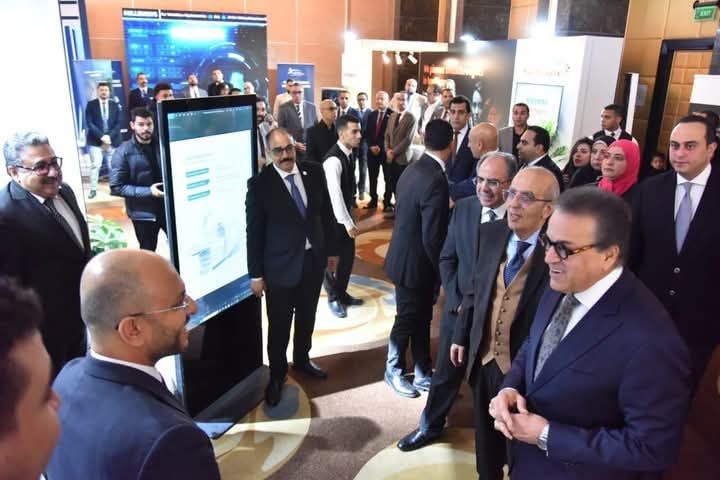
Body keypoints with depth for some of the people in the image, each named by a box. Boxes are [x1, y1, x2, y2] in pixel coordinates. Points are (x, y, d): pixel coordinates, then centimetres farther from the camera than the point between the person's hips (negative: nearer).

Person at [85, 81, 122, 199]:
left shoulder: (114, 105, 9)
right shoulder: (91, 104, 3)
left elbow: (118, 123, 4)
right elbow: (89, 123, -5)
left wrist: (110, 136, -10)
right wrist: (101, 136, -15)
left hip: (112, 140, 2)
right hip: (95, 141, -2)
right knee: (95, 165, -7)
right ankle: (93, 189, -1)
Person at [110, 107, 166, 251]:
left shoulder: (161, 145, 2)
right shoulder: (123, 152, -11)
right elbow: (116, 187, -14)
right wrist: (148, 191, -22)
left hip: (169, 206, 3)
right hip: (143, 212, -3)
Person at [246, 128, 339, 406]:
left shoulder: (314, 172, -3)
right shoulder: (260, 184, -14)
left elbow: (326, 213, 6)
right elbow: (254, 232, -10)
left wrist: (331, 250, 8)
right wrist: (256, 274, -8)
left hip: (314, 259, 4)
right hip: (281, 265, -4)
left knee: (307, 317, 22)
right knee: (279, 325, 10)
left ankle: (302, 359, 46)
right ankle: (277, 374, 33)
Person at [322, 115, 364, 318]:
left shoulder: (349, 153, 2)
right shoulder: (333, 160, -26)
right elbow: (335, 194, -29)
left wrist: (350, 216, 14)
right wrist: (348, 223, -27)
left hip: (345, 211, 9)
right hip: (333, 215, -8)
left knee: (348, 254, 15)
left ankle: (342, 293, 32)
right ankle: (333, 298, 23)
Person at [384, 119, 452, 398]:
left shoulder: (414, 169, 2)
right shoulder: (436, 180, -27)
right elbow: (432, 238, -25)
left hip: (406, 256, 9)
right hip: (415, 263, -9)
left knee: (421, 318, 19)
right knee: (407, 320, 11)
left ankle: (423, 373, 34)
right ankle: (394, 371, 33)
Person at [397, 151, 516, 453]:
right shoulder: (463, 208, -5)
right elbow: (447, 259, 2)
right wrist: (457, 301, -7)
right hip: (461, 308, 3)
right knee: (445, 373, 19)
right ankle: (430, 426, 43)